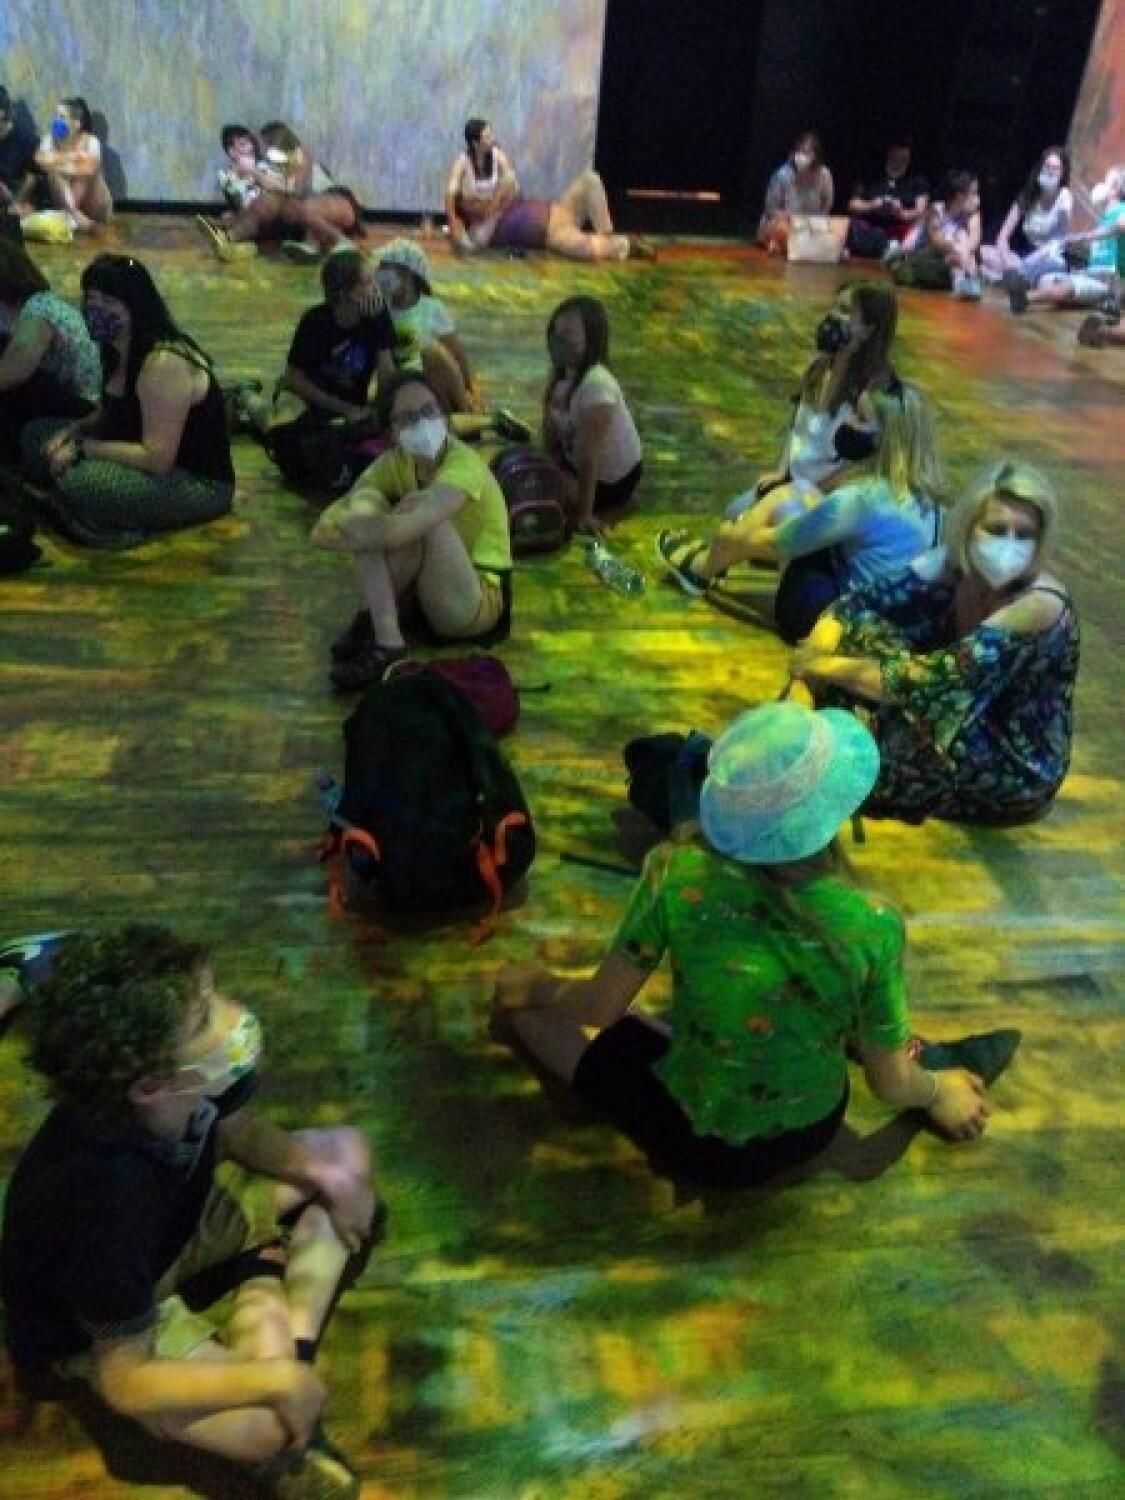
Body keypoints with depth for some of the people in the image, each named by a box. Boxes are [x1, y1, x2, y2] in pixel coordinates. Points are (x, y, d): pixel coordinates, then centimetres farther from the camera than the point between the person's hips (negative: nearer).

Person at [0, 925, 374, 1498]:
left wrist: (319, 1172, -14)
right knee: (272, 1425, -29)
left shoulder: (187, 1090, -25)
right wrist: (278, 1378, -27)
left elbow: (234, 1129, 1)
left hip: (178, 1214, 7)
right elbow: (125, 1381, -29)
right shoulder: (104, 1194, -41)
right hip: (91, 1332, -6)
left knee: (347, 1152, 2)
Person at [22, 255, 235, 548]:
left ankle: (128, 525, -5)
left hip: (200, 485, -10)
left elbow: (157, 459, -28)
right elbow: (107, 414, 15)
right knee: (36, 435, 9)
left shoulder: (164, 363, -26)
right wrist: (71, 433, -6)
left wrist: (81, 448, -20)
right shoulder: (118, 350, 2)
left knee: (79, 482, -32)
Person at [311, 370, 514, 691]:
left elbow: (398, 531, -40)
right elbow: (323, 528, -14)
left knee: (420, 522, -32)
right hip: (421, 591, 6)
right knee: (364, 503, -17)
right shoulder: (393, 463, -4)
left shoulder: (464, 466, -25)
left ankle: (373, 620, -19)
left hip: (477, 603, -6)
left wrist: (345, 530, -23)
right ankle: (385, 638, -23)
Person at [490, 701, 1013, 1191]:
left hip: (696, 1142, -1)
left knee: (528, 1005, 15)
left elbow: (598, 1007, -15)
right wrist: (938, 1092, 13)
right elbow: (892, 1084, -10)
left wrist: (532, 988, 6)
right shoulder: (874, 927, -25)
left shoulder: (677, 877, -29)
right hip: (811, 1132, 2)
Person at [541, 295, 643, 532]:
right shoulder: (560, 369, -10)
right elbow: (550, 431, -1)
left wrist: (584, 514, -26)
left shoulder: (596, 385, -35)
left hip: (611, 480, -8)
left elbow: (588, 455, -31)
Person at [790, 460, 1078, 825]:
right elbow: (856, 605, -13)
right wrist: (819, 650, -33)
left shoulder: (1041, 604, -28)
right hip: (964, 731, 6)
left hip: (1016, 772, -6)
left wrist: (833, 667, -26)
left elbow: (939, 678, -34)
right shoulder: (952, 563, -10)